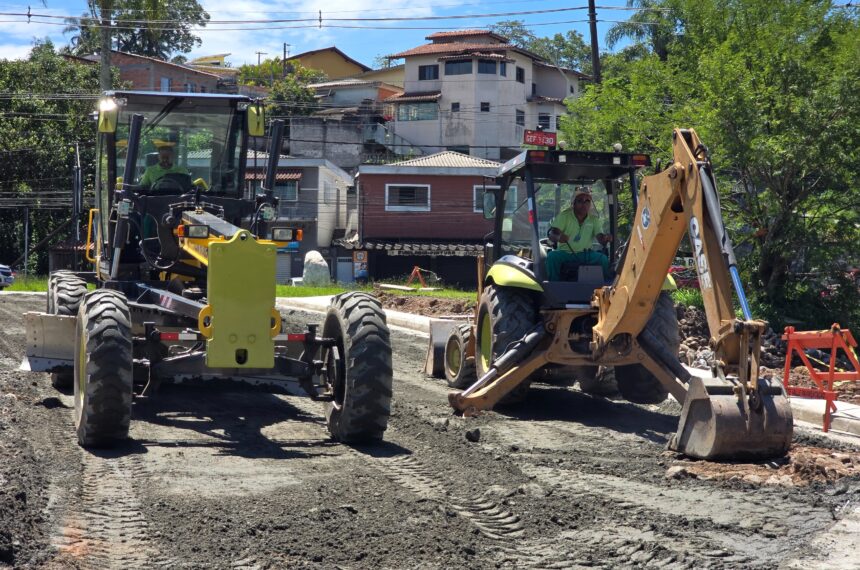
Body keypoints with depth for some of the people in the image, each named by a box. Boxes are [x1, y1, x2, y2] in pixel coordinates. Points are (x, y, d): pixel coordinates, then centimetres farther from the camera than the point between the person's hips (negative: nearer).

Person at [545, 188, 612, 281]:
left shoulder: (594, 218, 4)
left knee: (604, 259, -24)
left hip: (584, 253, 2)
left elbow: (600, 237, -6)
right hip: (565, 252, -2)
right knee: (552, 256, -32)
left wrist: (605, 238, -32)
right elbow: (552, 234, -17)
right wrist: (558, 237, -43)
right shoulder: (564, 215, -5)